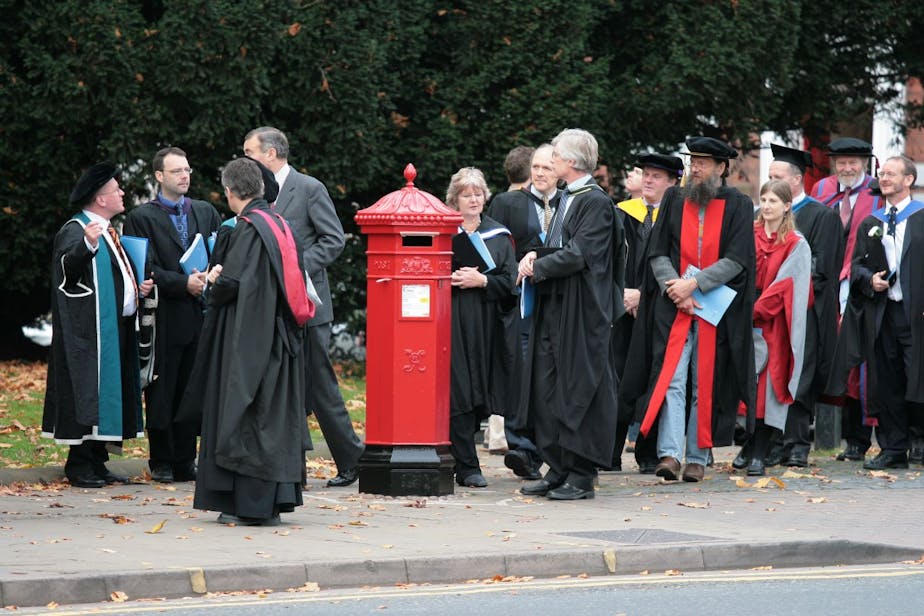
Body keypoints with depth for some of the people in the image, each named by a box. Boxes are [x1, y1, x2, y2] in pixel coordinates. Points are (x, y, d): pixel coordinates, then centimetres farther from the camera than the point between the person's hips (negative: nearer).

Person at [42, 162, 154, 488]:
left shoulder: (108, 232, 19)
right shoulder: (75, 230, -11)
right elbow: (68, 267, -30)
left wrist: (138, 287, 11)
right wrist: (87, 244, -49)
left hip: (117, 327, 10)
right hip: (90, 329, -10)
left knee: (109, 393, 9)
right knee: (88, 391, -8)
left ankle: (97, 462, 13)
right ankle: (79, 465, -5)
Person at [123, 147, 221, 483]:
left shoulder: (207, 212, 14)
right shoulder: (141, 218, 0)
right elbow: (146, 269, -8)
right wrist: (184, 284, -17)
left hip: (200, 315, 4)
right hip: (165, 317, -4)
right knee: (162, 392, 1)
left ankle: (185, 461, 12)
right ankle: (161, 463, 9)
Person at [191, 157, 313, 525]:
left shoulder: (248, 228, -14)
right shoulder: (281, 225, 10)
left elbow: (230, 283, -21)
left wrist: (214, 282, 3)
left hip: (249, 336, -8)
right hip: (280, 337, 8)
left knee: (246, 418, -4)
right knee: (275, 418, 10)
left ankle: (251, 505, -4)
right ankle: (273, 501, 13)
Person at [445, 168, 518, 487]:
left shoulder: (498, 236, 12)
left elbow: (510, 281, 5)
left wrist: (482, 281, -10)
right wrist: (450, 280, -13)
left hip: (486, 326, 3)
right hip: (453, 324, -2)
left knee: (479, 394, 2)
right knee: (459, 392, -10)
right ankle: (467, 467, -11)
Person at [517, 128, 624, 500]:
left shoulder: (597, 203, -11)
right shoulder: (566, 199, 16)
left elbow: (578, 255, -19)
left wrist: (537, 267, -9)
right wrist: (537, 255, 0)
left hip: (582, 312, -9)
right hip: (554, 308, 9)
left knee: (578, 390, -4)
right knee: (548, 389, 8)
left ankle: (582, 475, 0)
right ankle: (558, 469, 15)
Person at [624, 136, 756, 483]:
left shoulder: (737, 206, 3)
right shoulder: (674, 200, 9)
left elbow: (736, 259, -6)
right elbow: (657, 252, 5)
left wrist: (694, 283, -15)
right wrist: (674, 289, -11)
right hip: (673, 308, 1)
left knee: (705, 386, 3)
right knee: (670, 379, -11)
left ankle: (698, 457, 9)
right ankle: (669, 454, -19)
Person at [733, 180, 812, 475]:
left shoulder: (796, 245, -1)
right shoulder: (749, 236, 10)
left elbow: (786, 287, -7)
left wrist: (755, 310, -14)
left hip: (773, 326, -3)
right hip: (744, 321, 3)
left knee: (767, 385, -6)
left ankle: (758, 454, -5)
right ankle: (748, 446, 12)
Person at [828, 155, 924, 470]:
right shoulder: (869, 224, 15)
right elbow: (857, 265, 15)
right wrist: (870, 280, -7)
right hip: (880, 313, 4)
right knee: (885, 384, 5)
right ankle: (893, 449, 11)